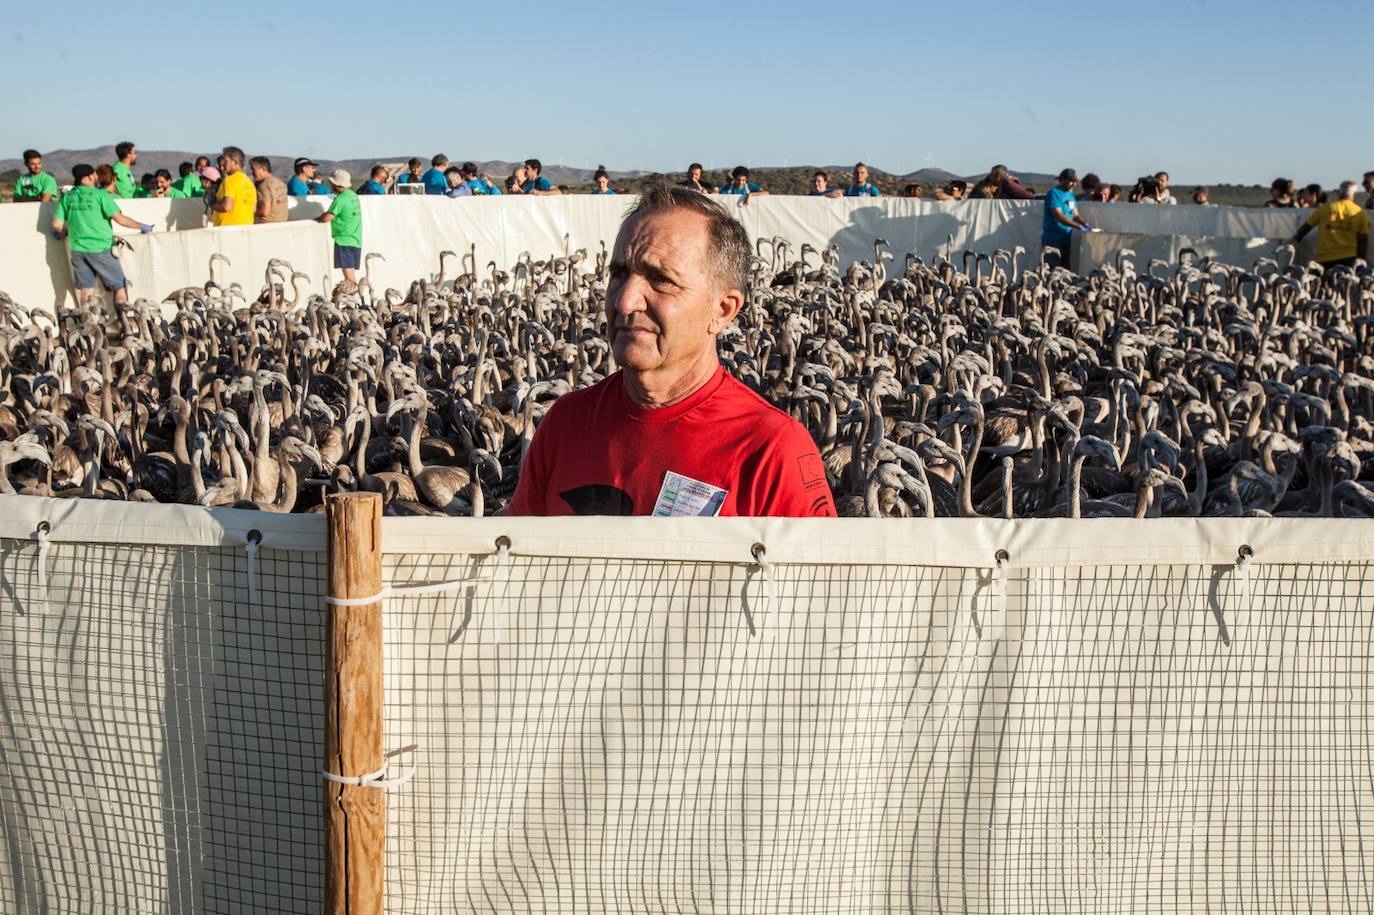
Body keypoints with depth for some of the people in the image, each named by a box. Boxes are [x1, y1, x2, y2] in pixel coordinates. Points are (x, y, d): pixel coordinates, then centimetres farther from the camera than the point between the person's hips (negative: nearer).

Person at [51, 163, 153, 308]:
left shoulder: (67, 197, 5)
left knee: (85, 290, 9)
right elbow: (119, 219, -13)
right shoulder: (99, 195, -7)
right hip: (100, 248, -4)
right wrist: (141, 226, -1)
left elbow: (57, 224, 3)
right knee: (119, 286, 5)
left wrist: (63, 233, 24)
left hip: (77, 249, 4)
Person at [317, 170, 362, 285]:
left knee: (348, 275, -10)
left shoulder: (341, 199, -14)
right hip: (356, 240, 9)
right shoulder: (353, 196, 13)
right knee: (351, 274, 12)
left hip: (344, 240, -9)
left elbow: (327, 217, -17)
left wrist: (317, 218, 3)